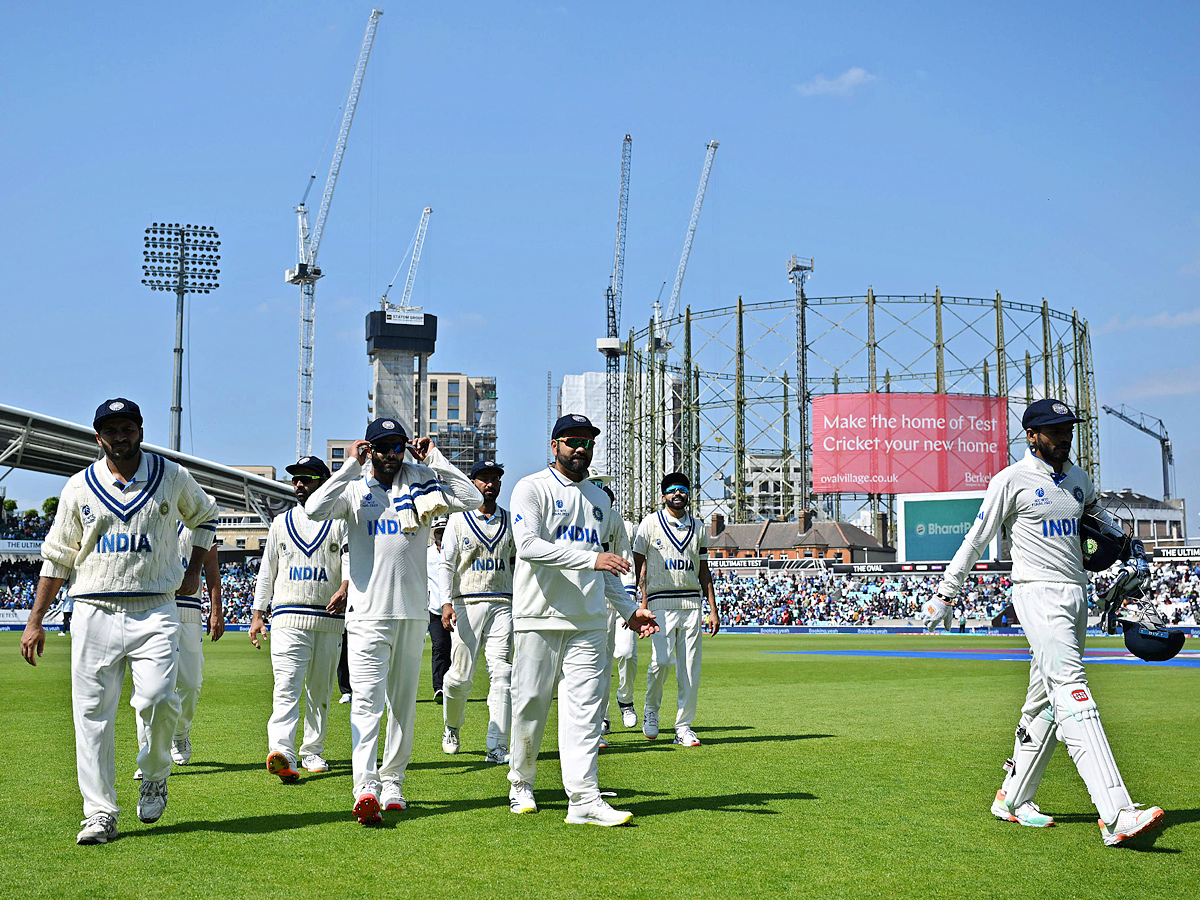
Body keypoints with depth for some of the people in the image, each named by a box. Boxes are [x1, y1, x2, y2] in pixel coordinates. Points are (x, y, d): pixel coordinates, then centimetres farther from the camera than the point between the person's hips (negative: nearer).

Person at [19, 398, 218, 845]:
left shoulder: (173, 478, 6)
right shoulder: (79, 487, 7)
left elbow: (205, 516, 24)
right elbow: (57, 558, 11)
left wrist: (193, 571, 13)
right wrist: (35, 621, 6)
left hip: (155, 612, -1)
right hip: (95, 612, 1)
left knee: (158, 698, -18)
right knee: (92, 713, -2)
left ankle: (155, 776, 10)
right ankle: (100, 812, 6)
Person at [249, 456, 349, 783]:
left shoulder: (340, 522, 7)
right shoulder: (281, 523, 14)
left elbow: (352, 560, -7)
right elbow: (267, 572, 16)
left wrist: (345, 589, -27)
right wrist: (258, 614, 11)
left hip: (329, 619, 0)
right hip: (288, 617, 0)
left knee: (320, 689, 8)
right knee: (286, 686, -14)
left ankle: (312, 751, 19)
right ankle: (281, 753, -27)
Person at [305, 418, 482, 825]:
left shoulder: (422, 484, 9)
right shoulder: (354, 489, 5)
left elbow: (473, 499, -4)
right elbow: (315, 509, -14)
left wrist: (435, 459, -2)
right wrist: (351, 466, -9)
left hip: (413, 612, 3)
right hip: (368, 612, -3)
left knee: (404, 703, 9)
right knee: (367, 699, -13)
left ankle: (392, 783, 20)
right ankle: (365, 787, -22)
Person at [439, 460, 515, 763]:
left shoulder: (510, 521, 14)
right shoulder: (459, 519, 6)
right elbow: (445, 564, 2)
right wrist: (447, 603, -11)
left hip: (502, 605, 2)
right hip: (467, 604, -2)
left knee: (501, 674, -8)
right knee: (461, 675, -2)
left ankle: (497, 747, -9)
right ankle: (451, 727, 27)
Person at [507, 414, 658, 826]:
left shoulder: (599, 499, 19)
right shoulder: (531, 489, -1)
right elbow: (529, 545, -19)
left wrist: (628, 608, 15)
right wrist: (591, 558, -26)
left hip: (589, 622, 5)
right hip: (540, 618, -4)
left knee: (585, 708, -4)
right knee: (530, 704, 2)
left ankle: (584, 800, -8)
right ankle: (521, 784, 21)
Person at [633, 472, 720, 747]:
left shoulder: (698, 528, 16)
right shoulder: (650, 523, 4)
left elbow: (703, 571, 18)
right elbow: (640, 564, 1)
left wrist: (713, 609, 10)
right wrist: (643, 604, -10)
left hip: (692, 604, 4)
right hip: (661, 603, -4)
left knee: (691, 667, 0)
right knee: (661, 660, -16)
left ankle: (683, 727, 7)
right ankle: (651, 709, 11)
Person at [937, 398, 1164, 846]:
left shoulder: (1077, 477, 15)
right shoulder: (1012, 480, -4)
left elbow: (1096, 512, 37)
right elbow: (976, 538, 1)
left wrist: (1127, 541, 20)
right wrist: (946, 591, 3)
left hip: (1077, 596, 8)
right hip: (1038, 592, -8)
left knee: (1047, 702, 9)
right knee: (1071, 689, -20)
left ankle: (1012, 797, 22)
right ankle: (1115, 814, -31)